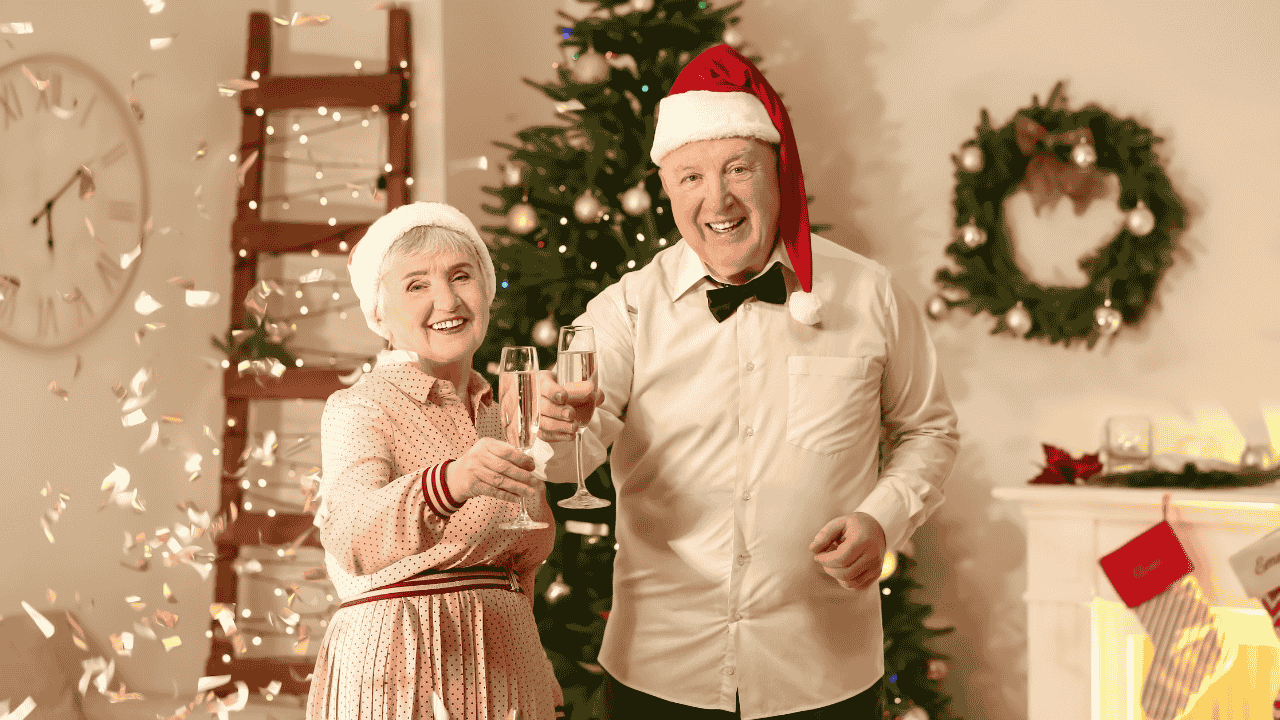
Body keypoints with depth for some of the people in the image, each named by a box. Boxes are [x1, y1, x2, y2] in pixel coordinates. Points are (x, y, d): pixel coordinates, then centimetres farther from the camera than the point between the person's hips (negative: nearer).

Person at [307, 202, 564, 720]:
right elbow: (350, 537, -28)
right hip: (394, 667, -6)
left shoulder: (505, 416, 11)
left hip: (504, 663, 6)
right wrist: (448, 483, -45)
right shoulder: (356, 409, -9)